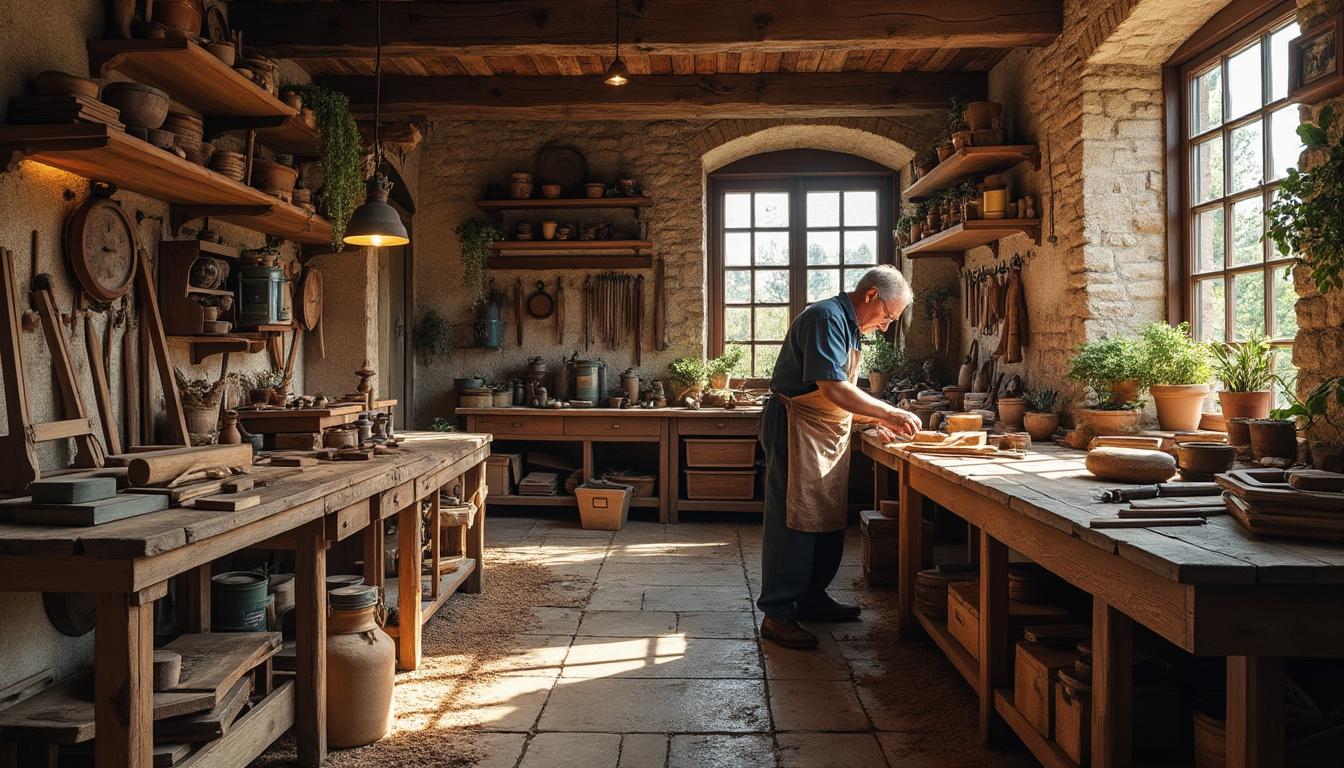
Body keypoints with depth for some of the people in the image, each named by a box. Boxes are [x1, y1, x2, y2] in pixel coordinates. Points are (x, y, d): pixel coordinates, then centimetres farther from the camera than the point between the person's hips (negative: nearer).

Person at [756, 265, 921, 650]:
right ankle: (777, 614, -1)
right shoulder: (826, 318, -16)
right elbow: (833, 390, -24)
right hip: (797, 430, -10)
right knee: (792, 521, -7)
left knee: (828, 520, 14)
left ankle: (812, 597, 26)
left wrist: (878, 418, 12)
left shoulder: (847, 325, 17)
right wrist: (888, 412, -16)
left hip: (829, 436, 10)